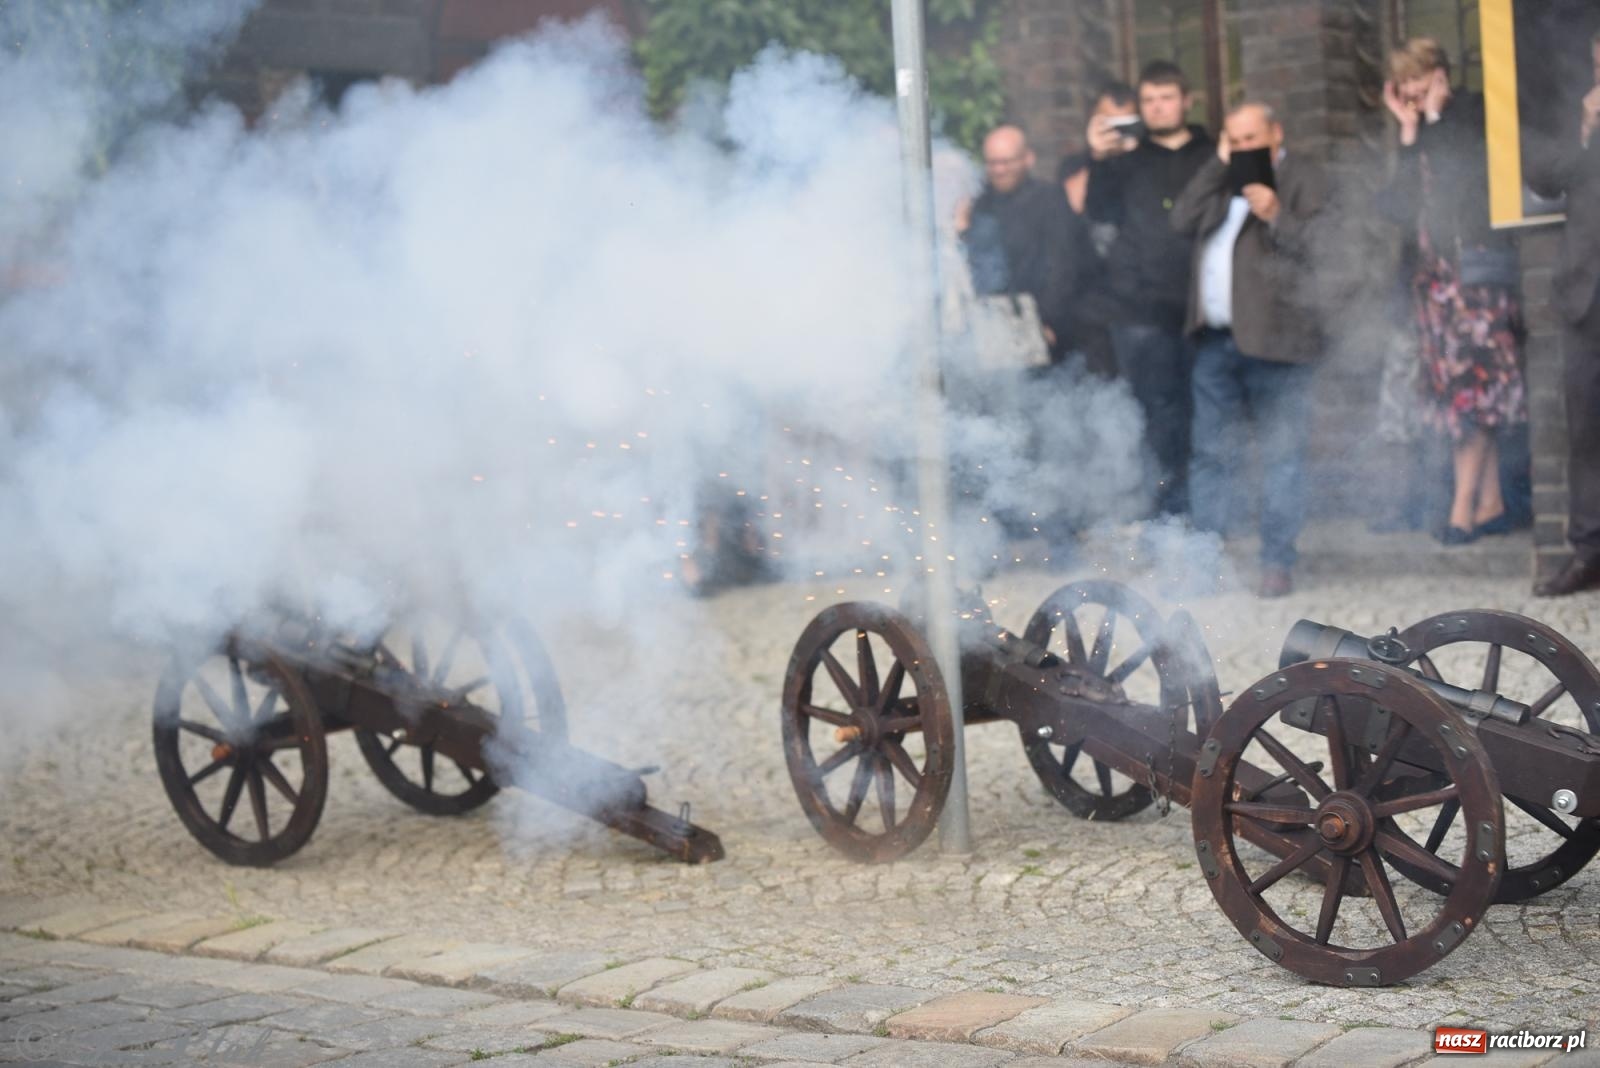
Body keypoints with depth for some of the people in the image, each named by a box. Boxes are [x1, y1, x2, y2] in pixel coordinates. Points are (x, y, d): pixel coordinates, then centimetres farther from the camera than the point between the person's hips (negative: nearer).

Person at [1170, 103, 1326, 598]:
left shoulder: (1301, 176, 3)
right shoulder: (1222, 182, 21)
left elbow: (1320, 244, -7)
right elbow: (1181, 220, 6)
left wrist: (1276, 216, -18)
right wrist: (1219, 163, 5)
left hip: (1273, 339, -6)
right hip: (1216, 341, 6)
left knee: (1282, 455, -4)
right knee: (1211, 454, 9)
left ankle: (1277, 562, 0)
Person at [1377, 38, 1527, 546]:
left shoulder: (1474, 113, -1)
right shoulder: (1414, 131, 14)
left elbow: (1461, 175, -11)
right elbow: (1397, 203, 2)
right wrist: (1408, 129, 0)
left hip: (1477, 268, -6)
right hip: (1432, 271, 6)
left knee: (1472, 387, -9)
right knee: (1470, 390, 5)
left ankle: (1464, 507, -9)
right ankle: (1490, 504, 8)